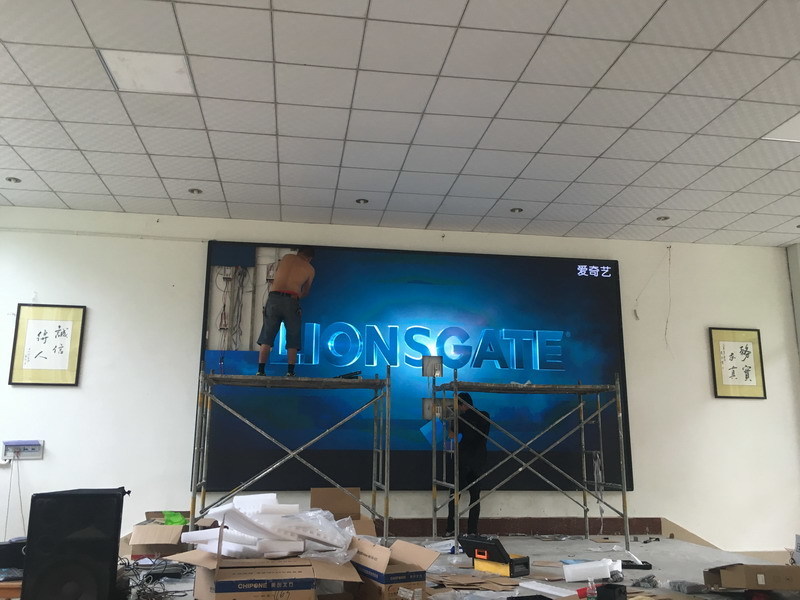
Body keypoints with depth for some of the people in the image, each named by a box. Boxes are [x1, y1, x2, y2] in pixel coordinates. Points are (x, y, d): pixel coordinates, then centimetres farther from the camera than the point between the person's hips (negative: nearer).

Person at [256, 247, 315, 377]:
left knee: (266, 337, 5)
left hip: (274, 298, 2)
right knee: (292, 339, 8)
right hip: (291, 301, -2)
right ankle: (290, 372, 1)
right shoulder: (310, 269, 14)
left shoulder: (287, 257, 19)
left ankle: (260, 371, 0)